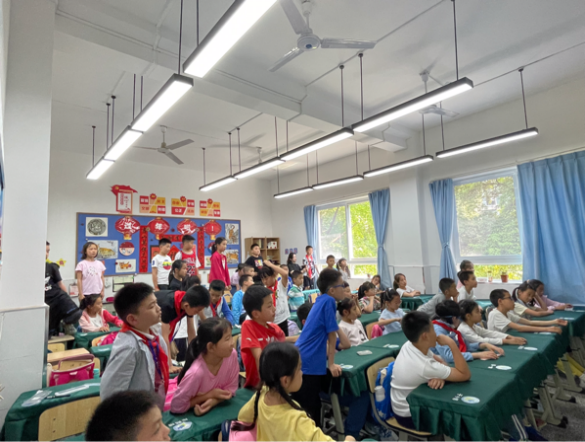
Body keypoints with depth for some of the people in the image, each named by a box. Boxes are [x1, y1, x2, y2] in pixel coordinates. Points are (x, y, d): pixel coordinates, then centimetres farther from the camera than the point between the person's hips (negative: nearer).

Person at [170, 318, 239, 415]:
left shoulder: (232, 355, -21)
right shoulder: (197, 371, -33)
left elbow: (230, 389, -8)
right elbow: (176, 407, -24)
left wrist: (213, 401, -24)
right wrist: (210, 395, -21)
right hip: (191, 414, -3)